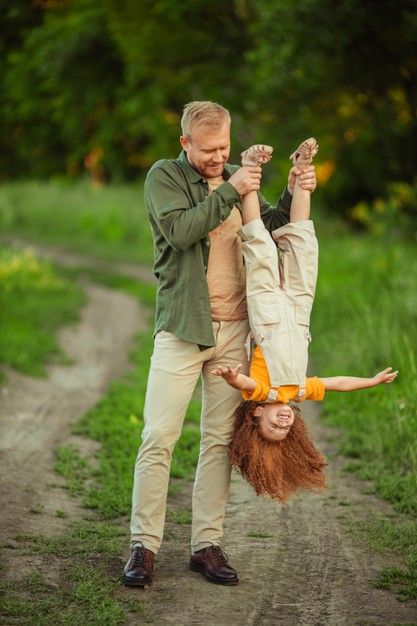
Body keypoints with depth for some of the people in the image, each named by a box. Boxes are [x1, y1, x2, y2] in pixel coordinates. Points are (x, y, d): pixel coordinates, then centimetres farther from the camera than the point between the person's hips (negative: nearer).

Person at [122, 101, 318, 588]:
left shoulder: (236, 179, 14)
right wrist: (230, 192, -19)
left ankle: (207, 544, 11)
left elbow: (268, 229, 16)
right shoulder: (164, 176, -1)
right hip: (181, 328, -4)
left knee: (220, 441, 5)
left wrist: (292, 195, 0)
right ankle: (144, 545, 2)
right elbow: (180, 231, -17)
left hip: (233, 329, 5)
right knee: (158, 439, -6)